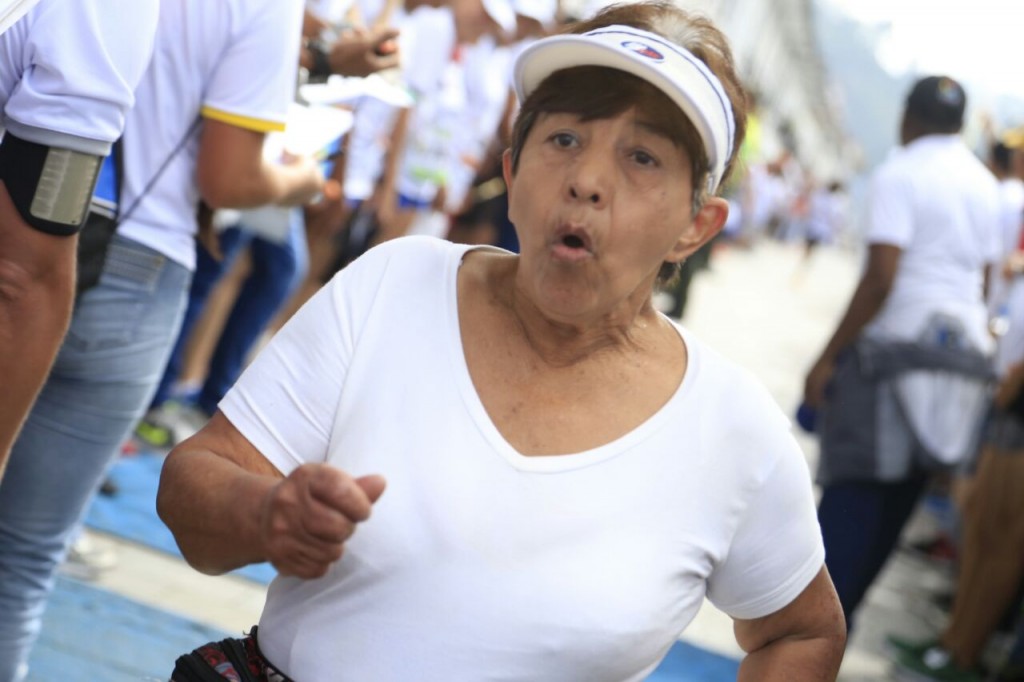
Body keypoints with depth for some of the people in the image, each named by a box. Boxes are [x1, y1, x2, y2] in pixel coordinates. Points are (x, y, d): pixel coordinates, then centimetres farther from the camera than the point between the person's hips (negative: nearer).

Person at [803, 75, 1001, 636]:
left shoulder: (899, 174, -8)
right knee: (898, 497, 11)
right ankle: (840, 610, 19)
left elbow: (880, 278, -17)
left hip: (898, 345, -7)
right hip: (963, 351, 7)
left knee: (853, 490, -5)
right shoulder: (984, 184, 14)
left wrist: (828, 357, -15)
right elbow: (983, 278, 17)